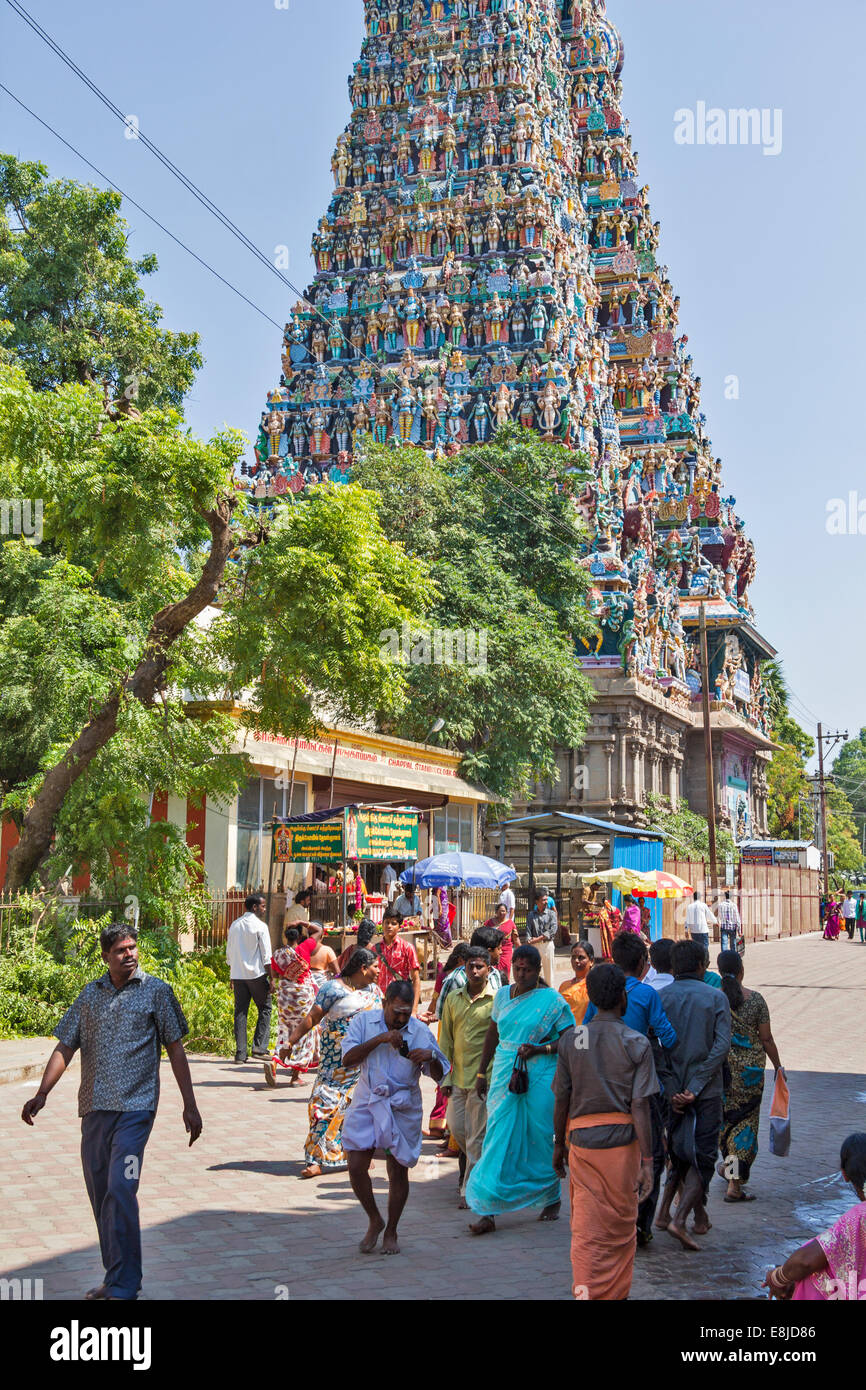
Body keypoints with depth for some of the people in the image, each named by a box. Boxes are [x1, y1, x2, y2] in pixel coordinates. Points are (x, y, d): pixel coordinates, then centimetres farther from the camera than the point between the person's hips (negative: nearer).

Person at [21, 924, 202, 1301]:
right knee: (100, 1195, 10)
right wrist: (41, 1094, -2)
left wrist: (189, 1105, 0)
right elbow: (65, 1047, 11)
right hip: (94, 1108, 5)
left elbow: (175, 1049, 3)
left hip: (135, 1107, -5)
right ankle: (117, 1277, 24)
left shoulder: (156, 991, 2)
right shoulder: (90, 994, 11)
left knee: (120, 1191, -14)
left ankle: (123, 1286, -7)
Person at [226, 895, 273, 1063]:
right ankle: (259, 1047, -3)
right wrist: (271, 978, -6)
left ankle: (240, 1052, 4)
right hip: (256, 974, -5)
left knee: (240, 1012, 6)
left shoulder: (234, 925, 10)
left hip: (237, 974, 5)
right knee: (264, 1009, 7)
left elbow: (229, 954, 14)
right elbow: (266, 956, -10)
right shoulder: (260, 926, -7)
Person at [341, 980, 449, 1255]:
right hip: (366, 1104, 1)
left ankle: (391, 1232, 24)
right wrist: (379, 1039, -22)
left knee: (398, 1171, 4)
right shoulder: (364, 1022, -1)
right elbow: (347, 1059, -12)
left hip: (403, 1108, 0)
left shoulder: (420, 1031, -1)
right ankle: (374, 1221, 21)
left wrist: (431, 1057, -19)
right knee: (356, 1167, -4)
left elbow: (439, 1075, 2)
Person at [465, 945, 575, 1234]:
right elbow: (493, 1034, 19)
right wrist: (482, 1072, 19)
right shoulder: (503, 994, 9)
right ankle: (488, 1212, 0)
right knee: (499, 1139, -1)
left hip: (539, 1077, -4)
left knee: (539, 1140, 4)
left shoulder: (552, 999, -5)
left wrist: (540, 1049, -17)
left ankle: (552, 1199, 26)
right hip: (504, 1076, 4)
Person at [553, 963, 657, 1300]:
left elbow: (562, 1099, 4)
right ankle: (616, 1292, 27)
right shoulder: (636, 1044, -7)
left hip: (580, 1136, 2)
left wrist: (559, 1145, 16)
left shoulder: (570, 1039, 0)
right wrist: (647, 1161, -7)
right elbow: (639, 1107, -10)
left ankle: (585, 1290, -2)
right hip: (621, 1138, -1)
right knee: (620, 1223, 15)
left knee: (586, 1225, 8)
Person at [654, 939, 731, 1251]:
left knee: (679, 1153, 21)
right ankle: (680, 1219, -12)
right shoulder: (716, 998, -2)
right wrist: (695, 1088, -15)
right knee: (701, 1157, 3)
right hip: (705, 1093, -3)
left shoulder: (659, 998, 1)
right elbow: (721, 1046, -13)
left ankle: (665, 1211, 21)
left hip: (672, 1092, 3)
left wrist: (671, 1090, -8)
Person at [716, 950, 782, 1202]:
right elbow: (766, 1039, -3)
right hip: (750, 1068, -1)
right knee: (745, 1120, 4)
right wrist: (777, 1066, 11)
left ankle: (728, 1164, 37)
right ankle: (735, 1183, 3)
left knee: (722, 1115, 21)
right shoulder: (755, 999, -8)